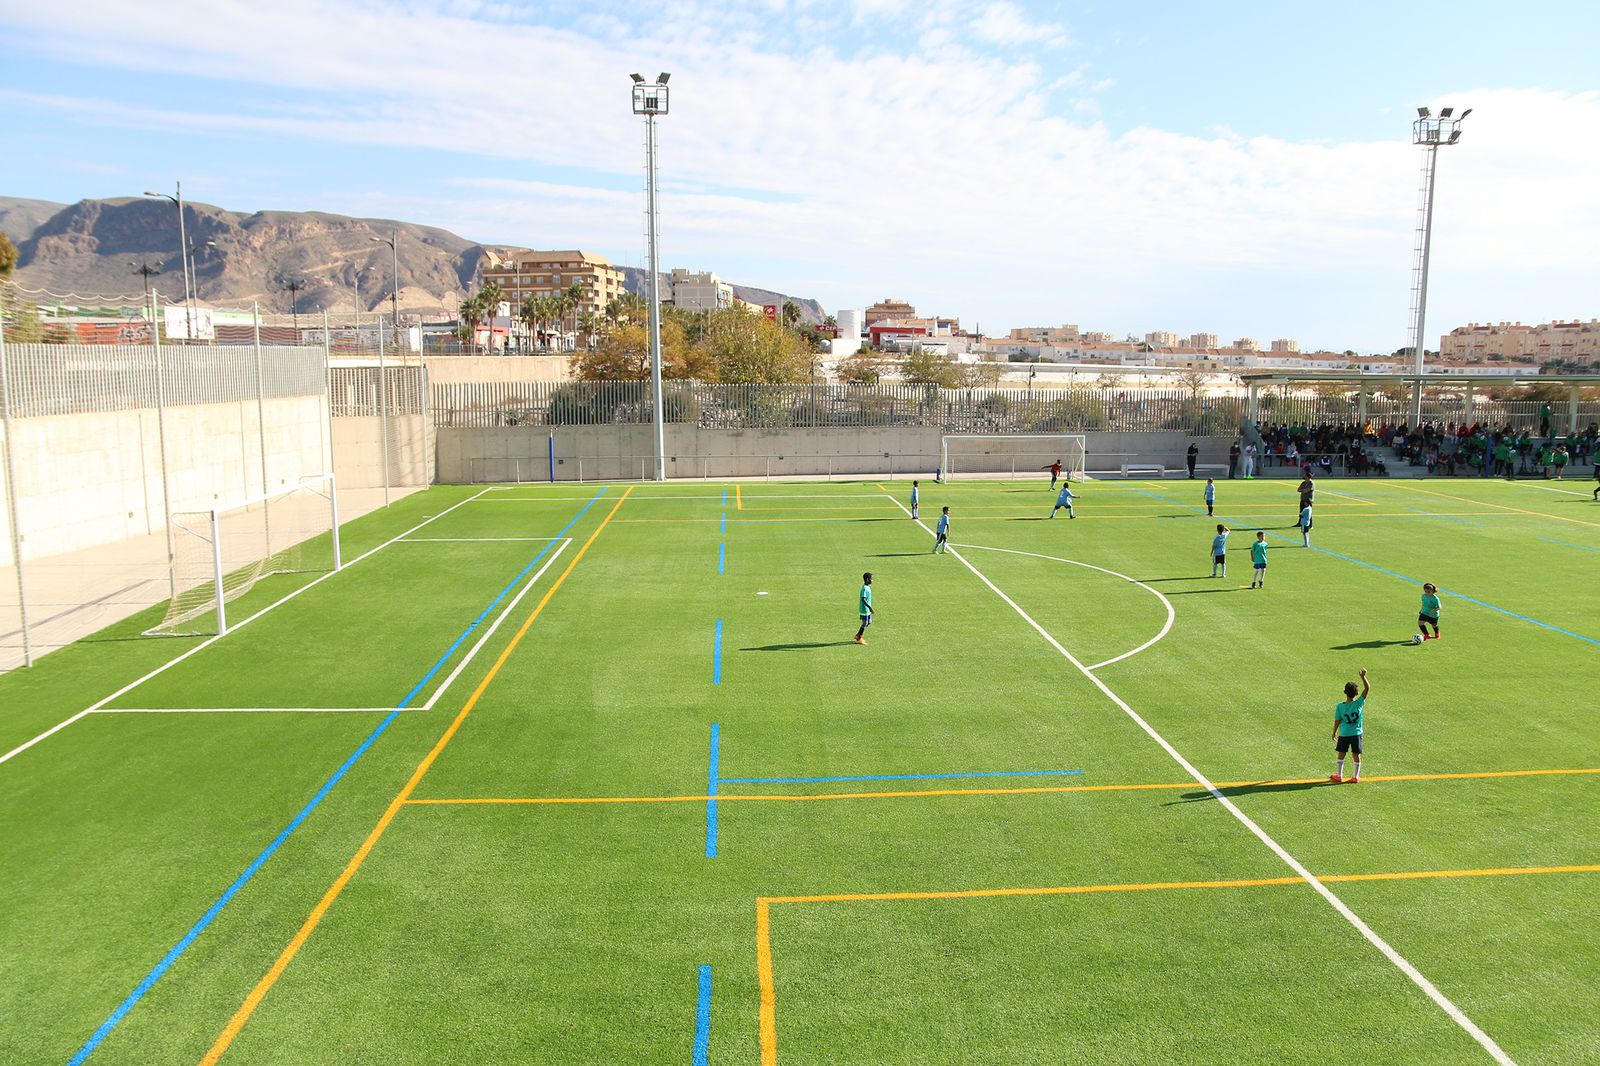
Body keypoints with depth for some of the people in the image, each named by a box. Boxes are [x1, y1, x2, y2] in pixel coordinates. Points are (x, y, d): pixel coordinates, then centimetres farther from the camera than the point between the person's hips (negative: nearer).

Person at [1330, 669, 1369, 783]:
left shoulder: (1340, 706, -11)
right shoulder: (1359, 703, -13)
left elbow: (1337, 721, -3)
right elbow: (1367, 688, -11)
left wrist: (1334, 732, 10)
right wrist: (1363, 677, -17)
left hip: (1344, 734, 0)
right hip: (1356, 734, 0)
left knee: (1341, 754, 12)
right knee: (1357, 755, 11)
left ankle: (1339, 776, 20)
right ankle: (1356, 777, 19)